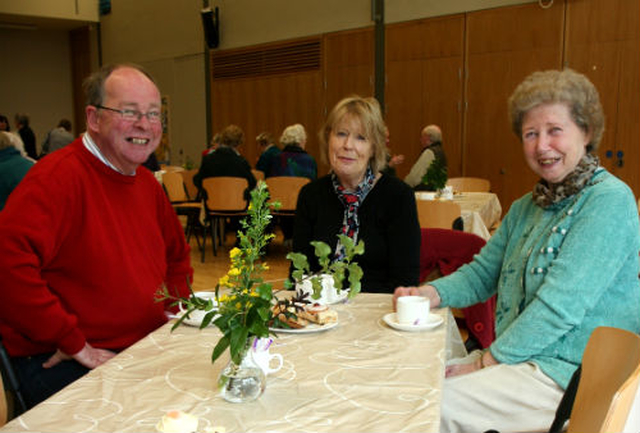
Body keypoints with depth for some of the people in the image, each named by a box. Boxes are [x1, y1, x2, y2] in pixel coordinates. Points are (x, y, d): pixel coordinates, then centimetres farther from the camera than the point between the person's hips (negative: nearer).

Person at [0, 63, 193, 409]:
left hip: (146, 347, 8)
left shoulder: (147, 183, 12)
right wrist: (74, 342, -23)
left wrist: (176, 308, 8)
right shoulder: (57, 176, -15)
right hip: (61, 363, -7)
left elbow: (177, 257, 27)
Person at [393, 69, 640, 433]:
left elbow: (561, 305, -22)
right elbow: (482, 273, 15)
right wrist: (432, 293, -5)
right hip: (522, 358, 8)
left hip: (573, 375, -7)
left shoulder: (610, 201, -15)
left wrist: (488, 361, -17)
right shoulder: (527, 208, 13)